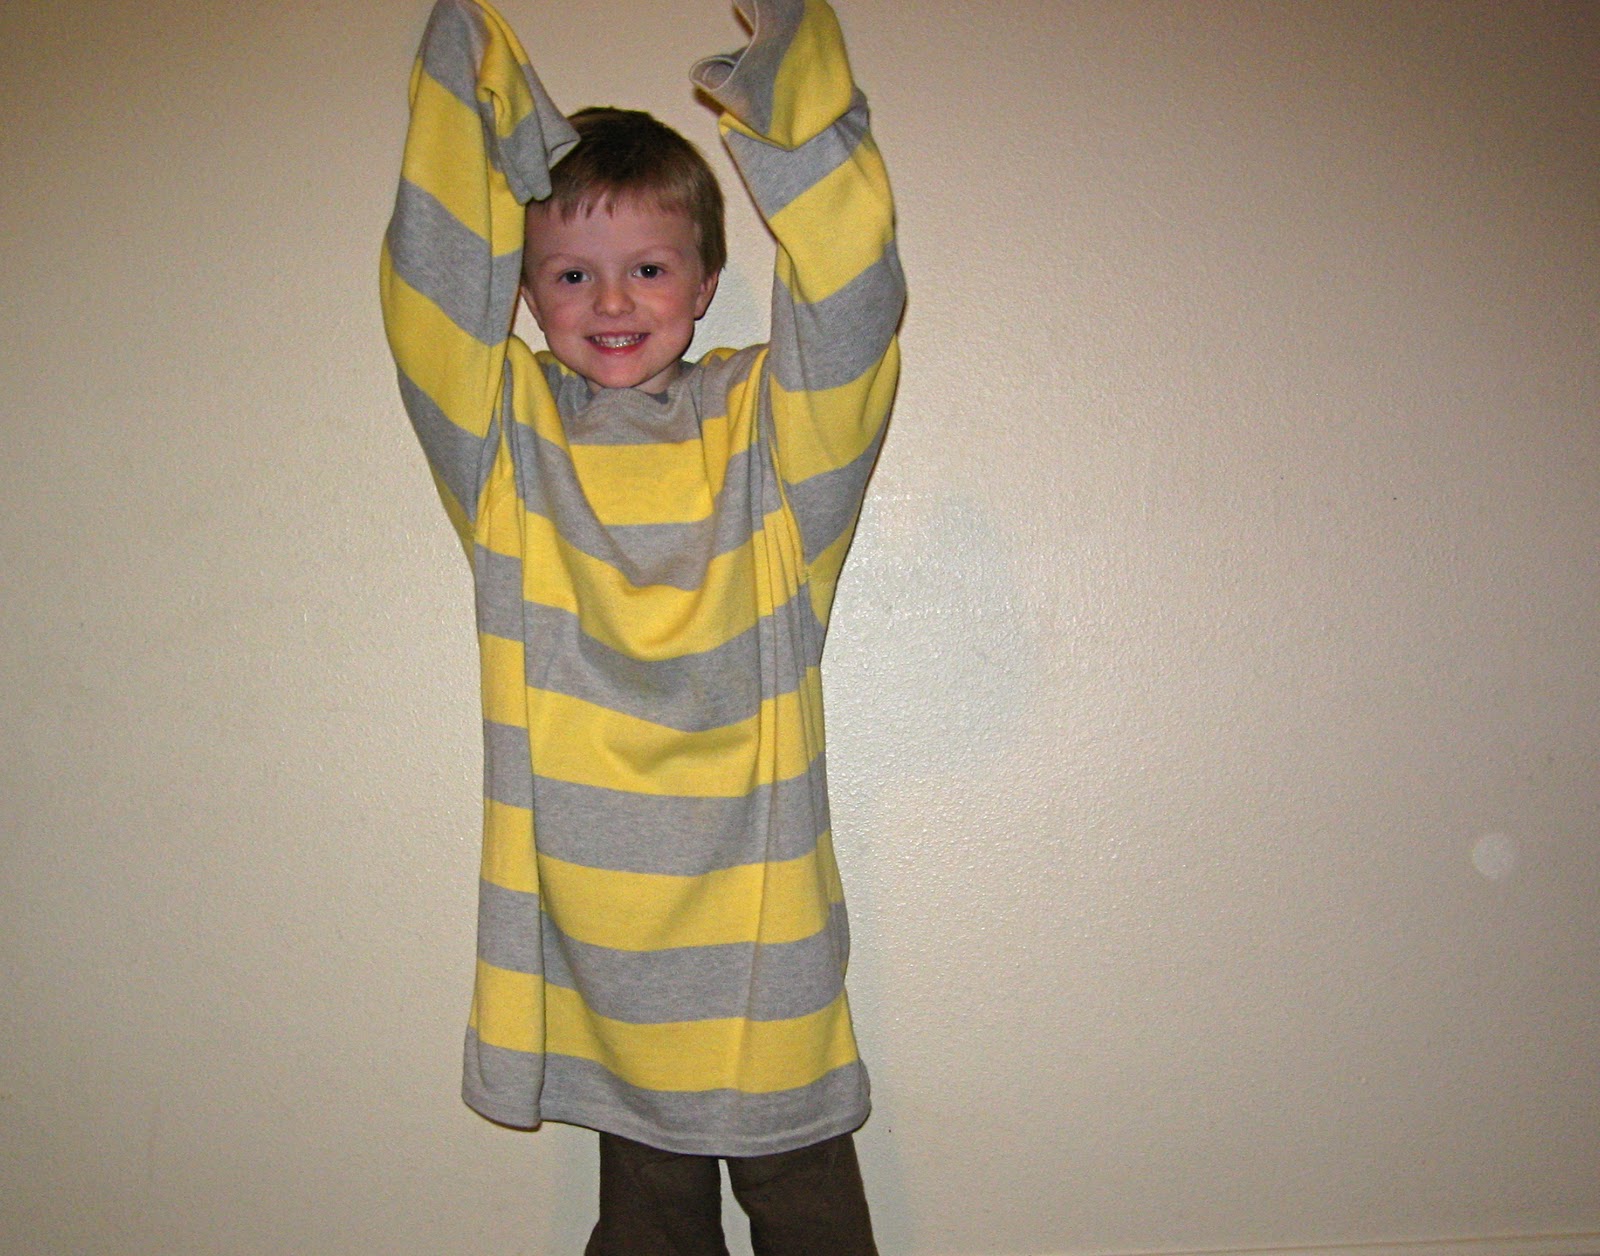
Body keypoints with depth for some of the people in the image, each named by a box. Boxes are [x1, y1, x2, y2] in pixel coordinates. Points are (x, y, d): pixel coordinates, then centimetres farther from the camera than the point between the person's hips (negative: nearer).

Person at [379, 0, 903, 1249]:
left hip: (763, 941, 0)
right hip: (598, 945, 1)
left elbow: (854, 291, -11)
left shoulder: (769, 430, 0)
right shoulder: (507, 443, 2)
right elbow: (432, 275, -5)